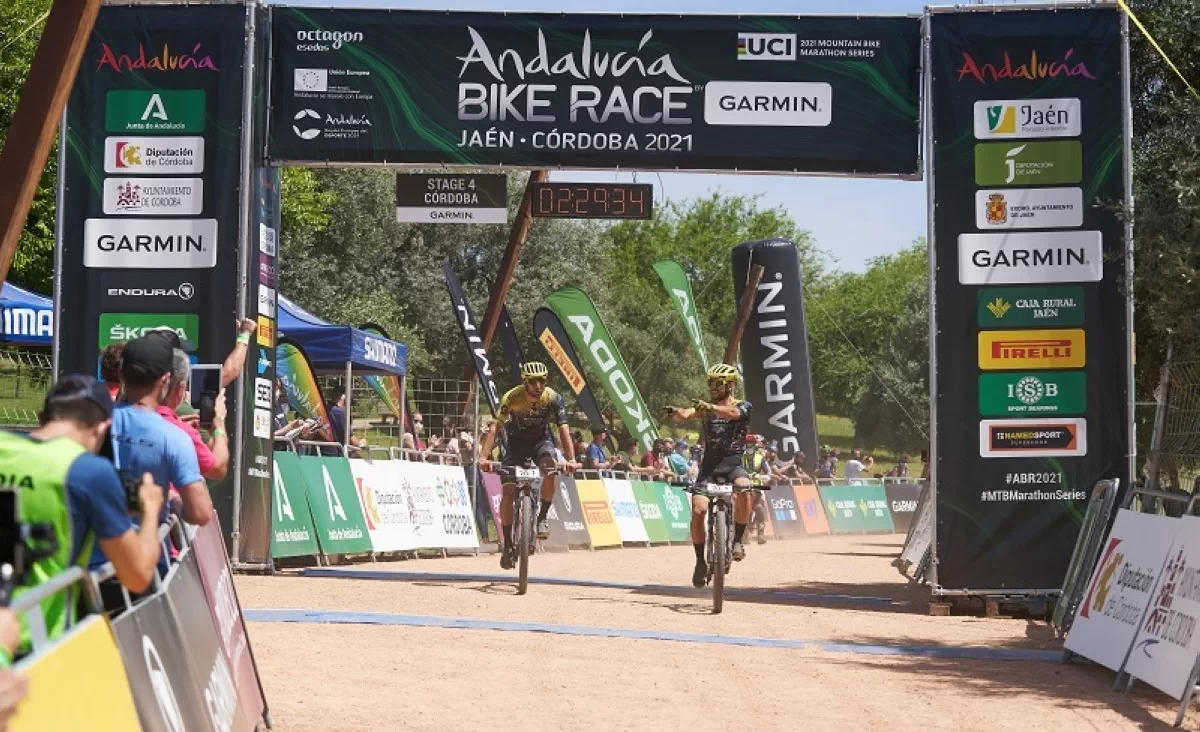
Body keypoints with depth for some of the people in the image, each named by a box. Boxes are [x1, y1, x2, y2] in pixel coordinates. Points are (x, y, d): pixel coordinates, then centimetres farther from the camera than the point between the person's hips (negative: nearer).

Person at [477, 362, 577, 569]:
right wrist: (484, 456, -42)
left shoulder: (553, 398, -23)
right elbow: (495, 428, -30)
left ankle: (543, 517, -15)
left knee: (550, 468, -33)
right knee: (508, 493, -12)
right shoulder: (512, 398, -26)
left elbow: (564, 430, -26)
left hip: (541, 440, 0)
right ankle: (508, 544, 1)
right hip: (517, 442, 0)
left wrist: (571, 459, -39)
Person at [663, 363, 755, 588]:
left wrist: (709, 408, -43)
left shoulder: (743, 407, 2)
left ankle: (738, 541, -18)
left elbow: (731, 413, -24)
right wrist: (675, 413, -37)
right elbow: (686, 414, -12)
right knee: (698, 510, -15)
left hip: (733, 465, -3)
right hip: (709, 465, 3)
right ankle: (700, 562, 1)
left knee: (744, 489, -35)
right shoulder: (705, 406, 10)